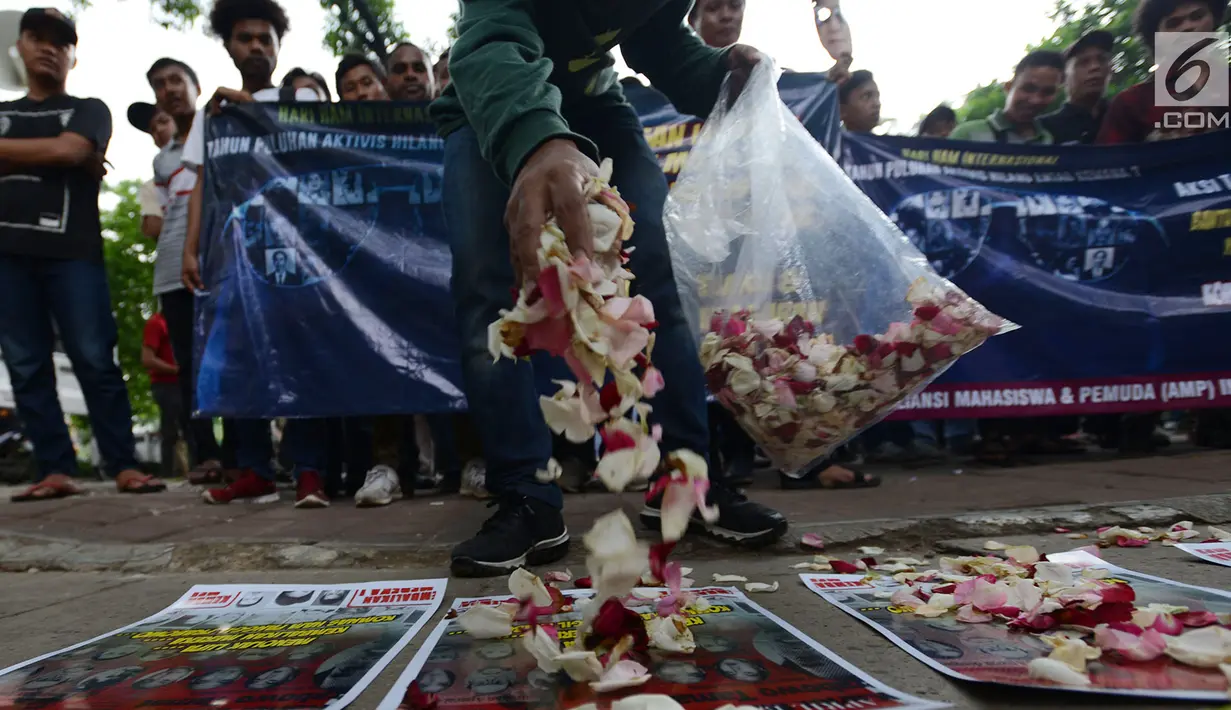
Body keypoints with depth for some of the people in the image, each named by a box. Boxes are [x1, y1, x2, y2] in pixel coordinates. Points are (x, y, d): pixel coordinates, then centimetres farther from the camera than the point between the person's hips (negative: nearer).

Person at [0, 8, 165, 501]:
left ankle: (123, 466, -6)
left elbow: (68, 151, -7)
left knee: (94, 360, -9)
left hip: (72, 250, -4)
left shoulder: (89, 110, 13)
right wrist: (62, 160, -2)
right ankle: (55, 470, 3)